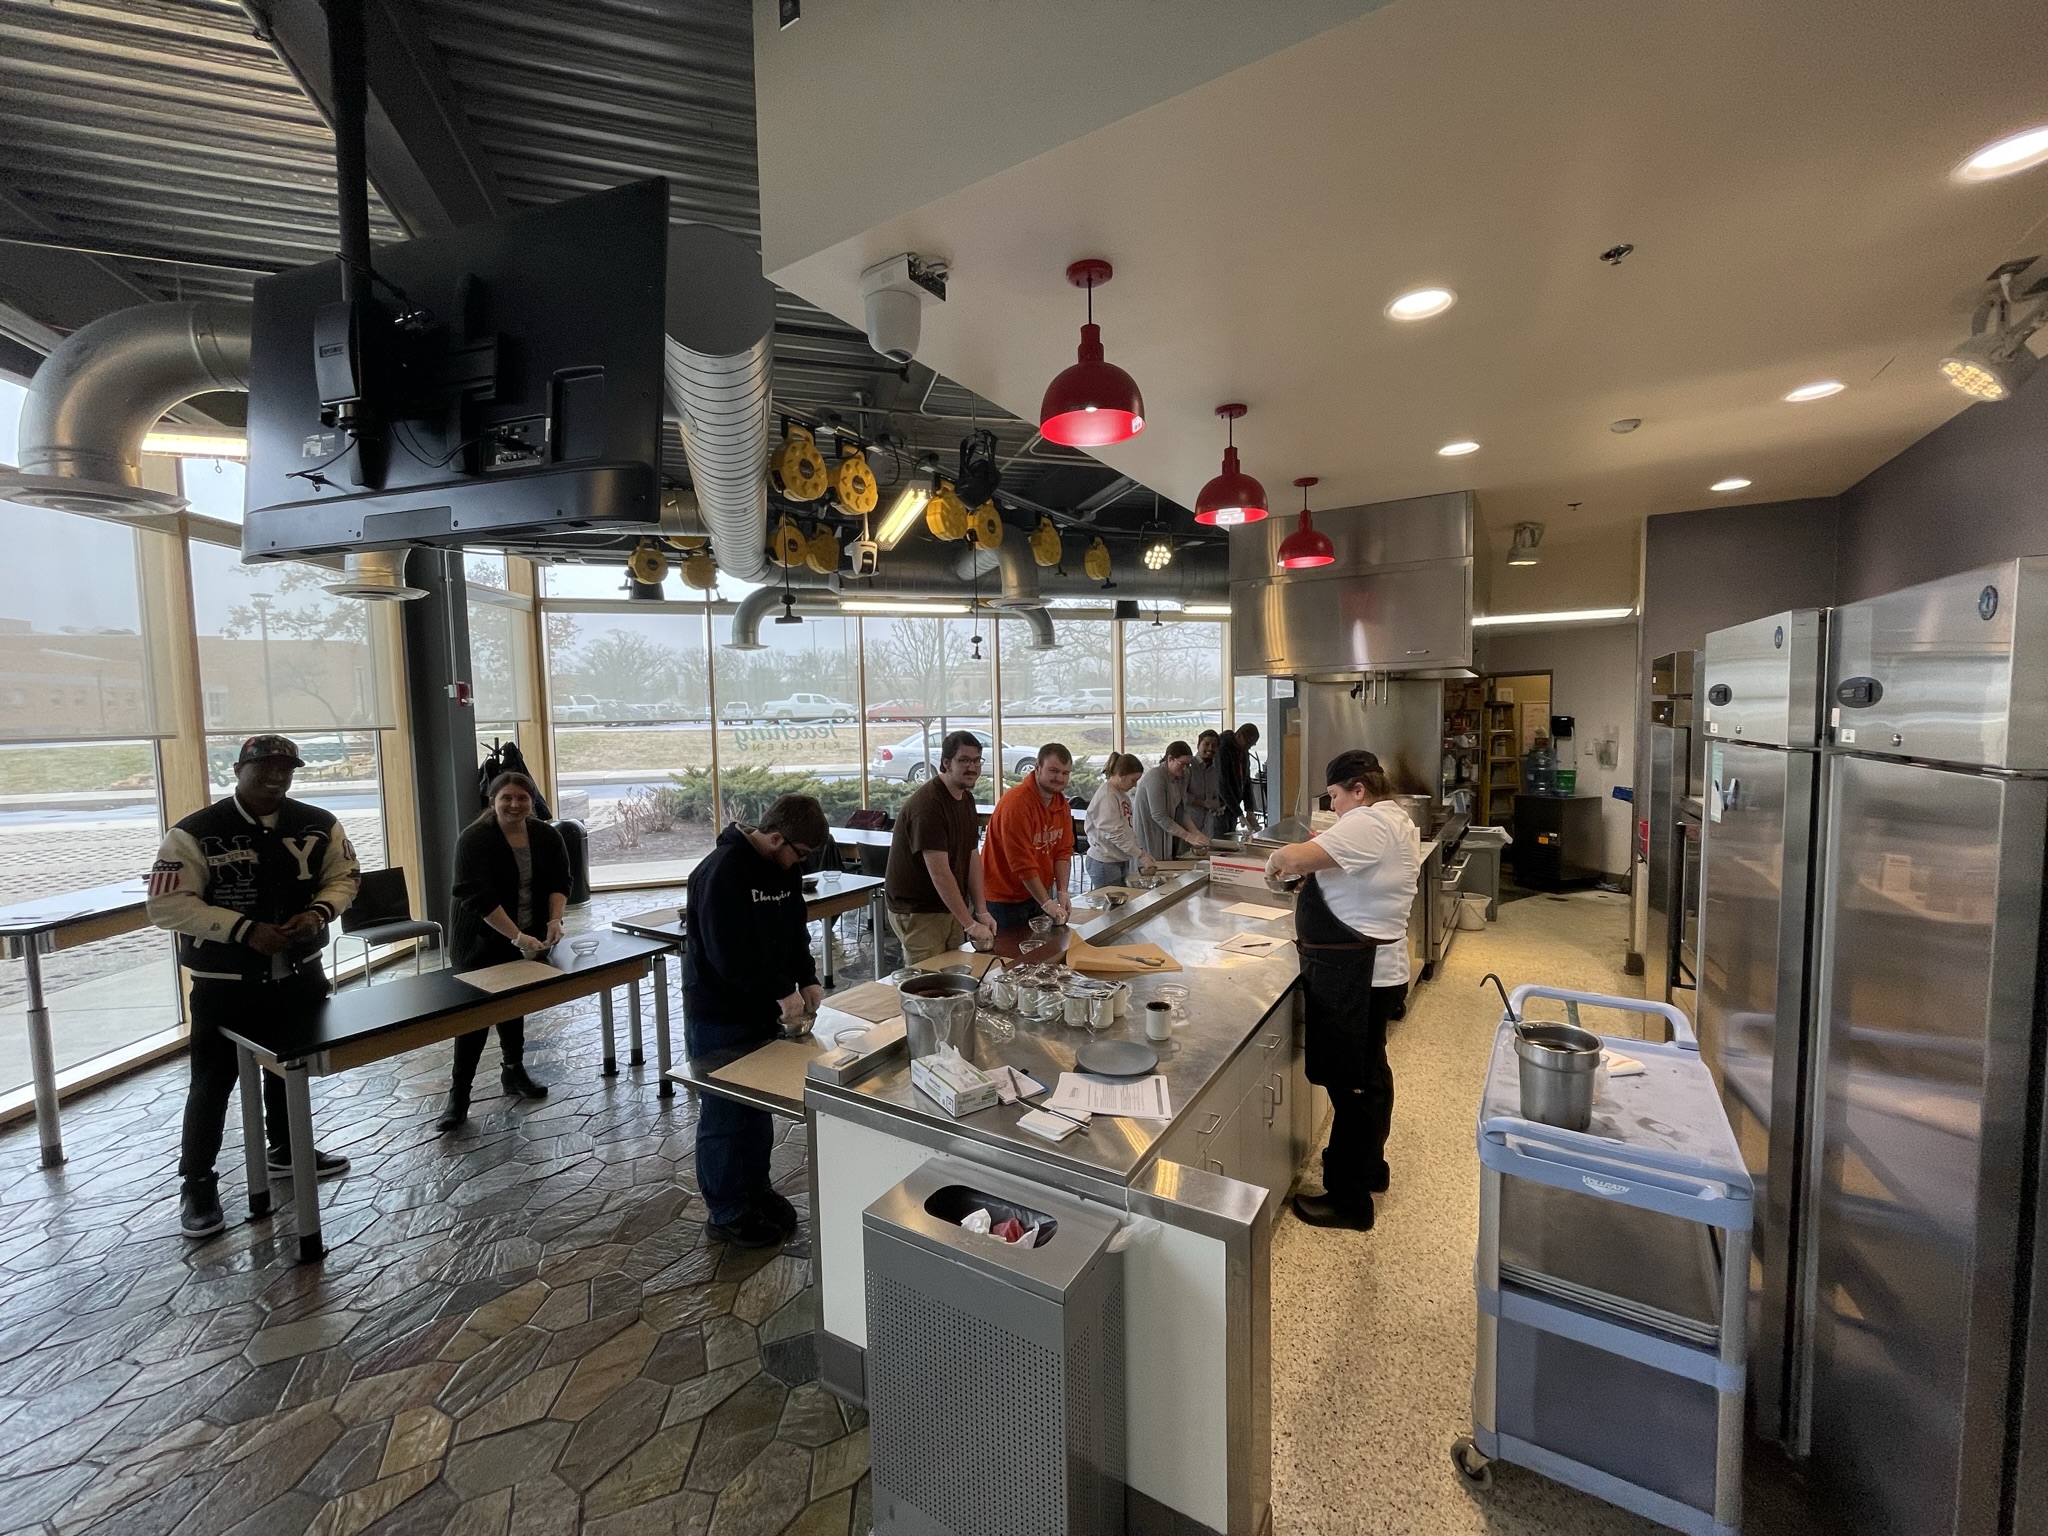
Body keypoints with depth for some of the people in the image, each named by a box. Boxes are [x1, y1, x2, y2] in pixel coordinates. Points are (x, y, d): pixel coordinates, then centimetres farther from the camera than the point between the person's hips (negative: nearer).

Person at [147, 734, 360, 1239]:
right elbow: (167, 905, -17)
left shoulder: (319, 824, -4)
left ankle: (287, 1151, 41)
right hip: (225, 985, -4)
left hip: (300, 974, 4)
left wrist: (319, 912, -14)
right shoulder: (194, 833, -15)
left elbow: (344, 875, 5)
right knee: (213, 1081, 5)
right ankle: (197, 1184, 24)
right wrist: (246, 929, -25)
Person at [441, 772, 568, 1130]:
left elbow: (559, 882, -1)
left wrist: (554, 920, -19)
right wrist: (517, 936, -31)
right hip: (482, 942, -4)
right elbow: (479, 898, -25)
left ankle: (514, 1072, 29)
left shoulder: (547, 836, -2)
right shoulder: (474, 839, -17)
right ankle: (458, 1095, 6)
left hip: (527, 941, 4)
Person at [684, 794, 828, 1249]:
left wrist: (807, 979, -3)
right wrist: (782, 992, -23)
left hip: (763, 1010, 8)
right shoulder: (721, 873, -25)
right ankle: (727, 1214, 24)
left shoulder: (783, 867, 1)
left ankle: (756, 1189, 38)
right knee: (725, 1117, 7)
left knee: (760, 1108, 20)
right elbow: (729, 955, -28)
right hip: (719, 1019, -8)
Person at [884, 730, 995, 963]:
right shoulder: (927, 803, -22)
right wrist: (969, 924, -25)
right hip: (917, 911, -8)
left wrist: (982, 912, -2)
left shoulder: (967, 799, 7)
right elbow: (939, 872, -26)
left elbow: (971, 859, 7)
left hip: (951, 907, 8)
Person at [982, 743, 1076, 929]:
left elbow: (1063, 850, 1)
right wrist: (1047, 903, -24)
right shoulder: (1016, 803, -23)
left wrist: (1062, 893, -10)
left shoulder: (1061, 802, 2)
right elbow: (1022, 863, -25)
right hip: (1005, 898, -7)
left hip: (1040, 893, 7)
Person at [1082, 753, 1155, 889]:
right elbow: (1115, 833, -21)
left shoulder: (1122, 794, 10)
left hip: (1121, 861, 9)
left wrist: (1141, 851, 6)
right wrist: (1141, 855, -18)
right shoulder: (1106, 796, -18)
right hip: (1105, 864, -9)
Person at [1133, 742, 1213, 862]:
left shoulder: (1180, 777, 7)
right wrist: (1189, 837, -21)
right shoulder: (1155, 776, -18)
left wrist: (1196, 833, -10)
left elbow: (1182, 812, 6)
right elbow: (1159, 816, -22)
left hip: (1166, 838, 8)